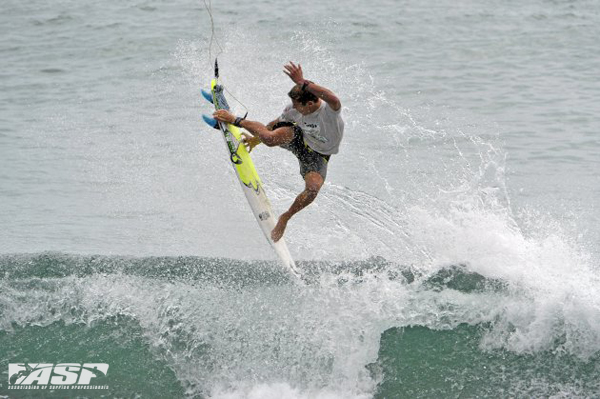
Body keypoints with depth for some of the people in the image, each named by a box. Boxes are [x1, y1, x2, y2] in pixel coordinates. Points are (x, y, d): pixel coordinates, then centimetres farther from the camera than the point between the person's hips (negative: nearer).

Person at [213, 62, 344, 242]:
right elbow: (277, 123, 1)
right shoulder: (295, 109, -21)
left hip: (318, 155, -3)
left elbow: (333, 100, -64)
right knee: (271, 138, -31)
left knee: (313, 188, -32)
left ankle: (285, 218, -5)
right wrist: (256, 139, 13)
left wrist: (303, 83, -69)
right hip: (299, 138, 3)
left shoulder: (330, 110, -37)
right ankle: (234, 120, -4)